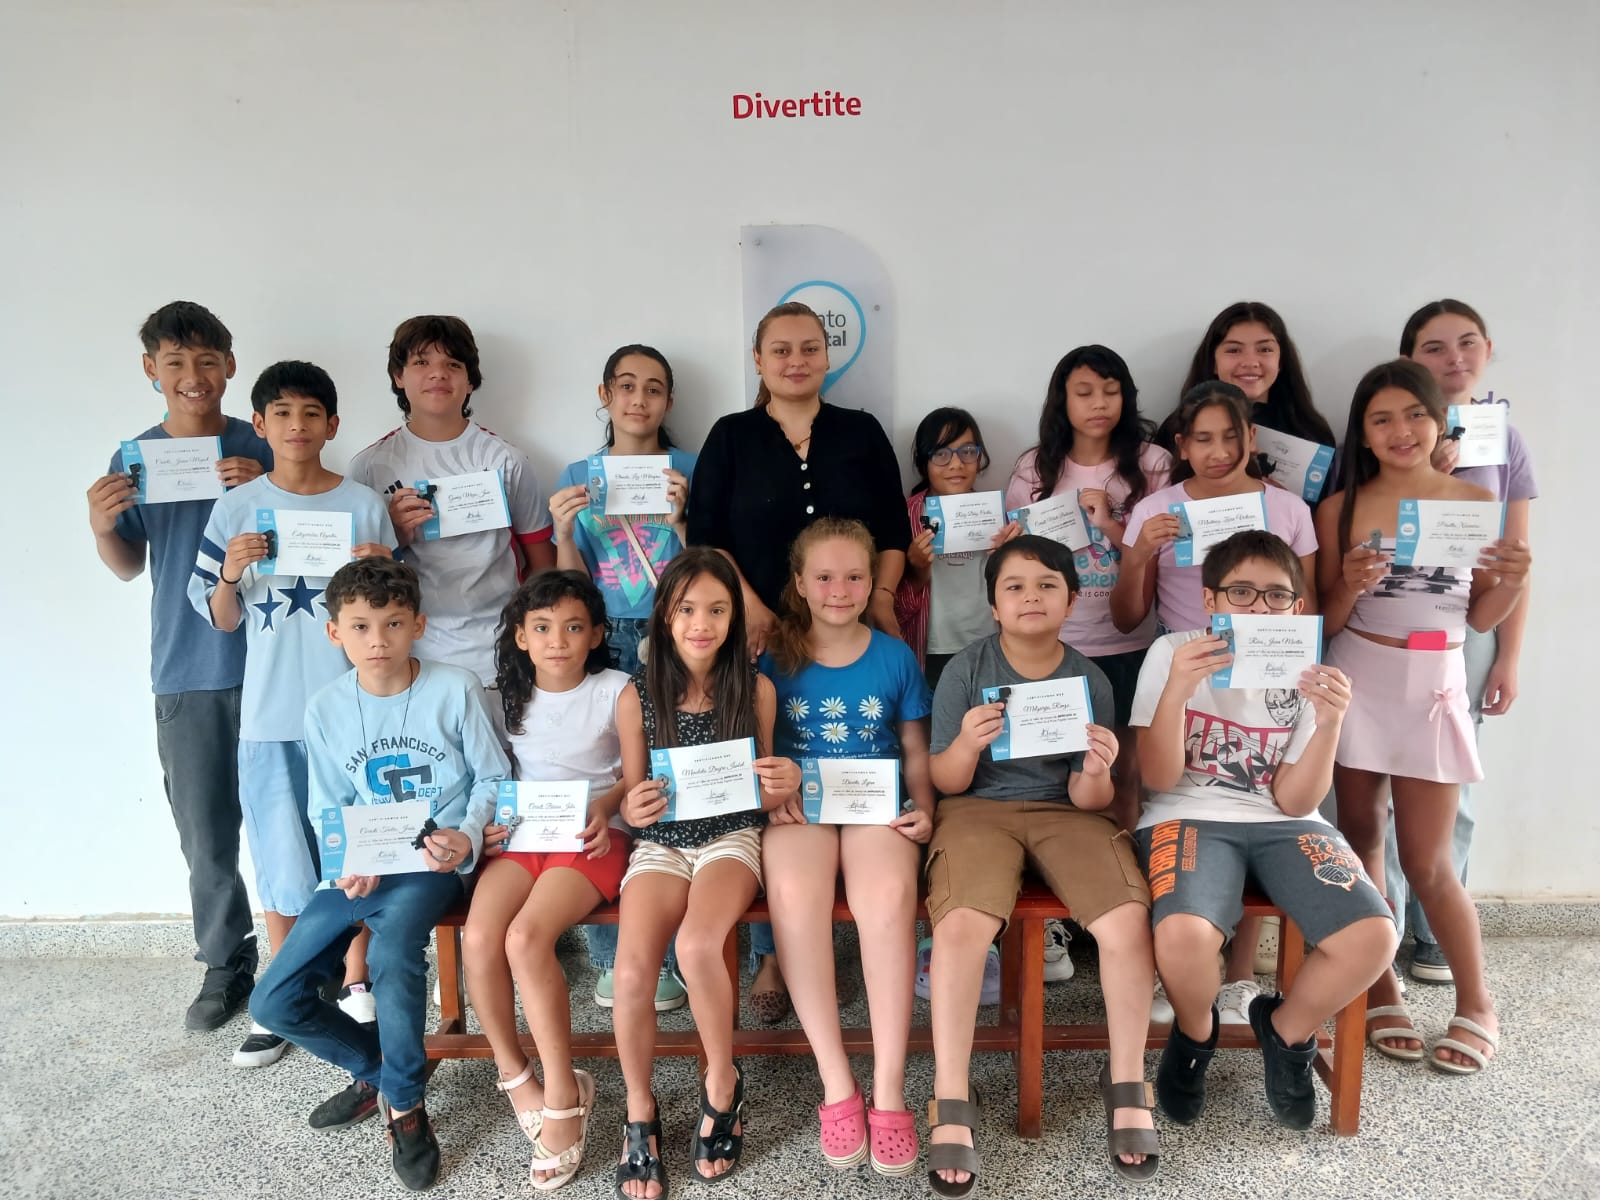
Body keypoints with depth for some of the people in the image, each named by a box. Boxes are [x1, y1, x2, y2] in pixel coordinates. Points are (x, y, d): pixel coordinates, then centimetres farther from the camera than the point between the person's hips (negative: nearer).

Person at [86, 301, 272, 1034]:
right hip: (184, 674, 2)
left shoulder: (261, 449, 0)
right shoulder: (135, 460, 7)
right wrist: (101, 527, -7)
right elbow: (129, 566, 13)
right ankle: (225, 965, 25)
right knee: (205, 835, 8)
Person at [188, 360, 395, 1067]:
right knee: (282, 862, 8)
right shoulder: (237, 510, 2)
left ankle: (356, 983, 28)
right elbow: (222, 621, 6)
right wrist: (230, 574, -13)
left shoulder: (365, 505, 1)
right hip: (271, 716, 0)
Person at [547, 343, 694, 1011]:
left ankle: (664, 958, 7)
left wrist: (679, 519, -15)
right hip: (601, 646, 2)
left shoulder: (691, 471, 5)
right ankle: (612, 957, 13)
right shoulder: (579, 476, 11)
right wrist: (563, 532, -9)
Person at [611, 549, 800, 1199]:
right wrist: (631, 809, -17)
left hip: (732, 836, -1)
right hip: (660, 844, 1)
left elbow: (763, 791, 8)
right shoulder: (637, 696, -2)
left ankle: (722, 1082, -1)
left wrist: (785, 784, -15)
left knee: (696, 946, -31)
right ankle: (639, 1111, 2)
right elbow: (631, 799, 7)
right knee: (632, 968, -25)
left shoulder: (756, 689, -2)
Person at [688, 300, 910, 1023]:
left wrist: (882, 596, -2)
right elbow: (706, 535, 2)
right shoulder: (731, 438, 9)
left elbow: (894, 529, 12)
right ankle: (771, 952, 8)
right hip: (761, 637, -1)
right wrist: (753, 609, -9)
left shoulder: (862, 434, 13)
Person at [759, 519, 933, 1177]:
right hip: (799, 806, 0)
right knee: (794, 893, -34)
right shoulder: (775, 657, 6)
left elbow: (915, 751, 13)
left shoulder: (895, 656, 8)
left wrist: (922, 809, -3)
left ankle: (888, 1089, -20)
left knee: (889, 896, -33)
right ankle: (836, 1082, -19)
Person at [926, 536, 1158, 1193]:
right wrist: (966, 744, -25)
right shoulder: (966, 670, -3)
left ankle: (1126, 1084, -2)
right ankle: (951, 1105, -17)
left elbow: (1088, 800, 0)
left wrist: (1097, 773, -23)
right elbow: (946, 782, -3)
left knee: (1128, 920, -25)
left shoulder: (1090, 680, 1)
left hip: (1065, 811, 2)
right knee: (961, 924, -30)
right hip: (980, 808, -1)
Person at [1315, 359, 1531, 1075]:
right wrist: (1351, 587, -20)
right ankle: (1379, 989, 24)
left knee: (1427, 861, 2)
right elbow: (1326, 623, 0)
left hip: (1434, 690, 0)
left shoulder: (1477, 501, 3)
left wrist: (1515, 580, -12)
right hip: (1357, 685, 0)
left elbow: (1481, 616, 7)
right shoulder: (1339, 510, -3)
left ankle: (1477, 1005, 22)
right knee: (1361, 841, 8)